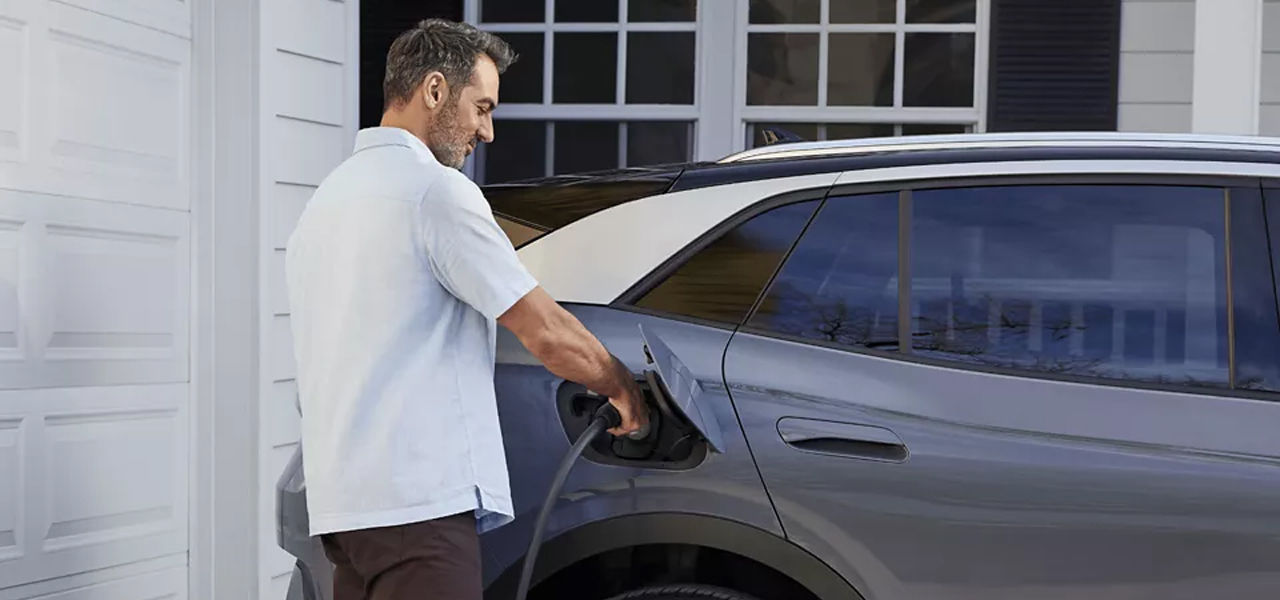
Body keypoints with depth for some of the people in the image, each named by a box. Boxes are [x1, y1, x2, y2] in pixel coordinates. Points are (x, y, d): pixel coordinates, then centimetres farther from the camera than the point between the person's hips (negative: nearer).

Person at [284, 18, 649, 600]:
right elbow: (548, 333, -9)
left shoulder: (324, 200, 19)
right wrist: (624, 389, 7)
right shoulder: (436, 189, -9)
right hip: (420, 499, -9)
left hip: (342, 498, 9)